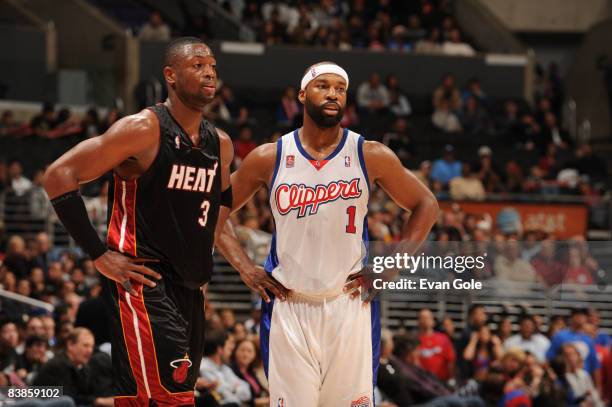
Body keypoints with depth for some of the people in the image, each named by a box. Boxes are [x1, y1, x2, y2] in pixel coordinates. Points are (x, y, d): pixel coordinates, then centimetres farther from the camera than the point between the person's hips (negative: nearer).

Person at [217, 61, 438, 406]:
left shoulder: (371, 156, -1)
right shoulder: (269, 158, 1)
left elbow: (426, 206, 9)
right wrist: (245, 268, 0)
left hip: (350, 304, 0)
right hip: (289, 306, 0)